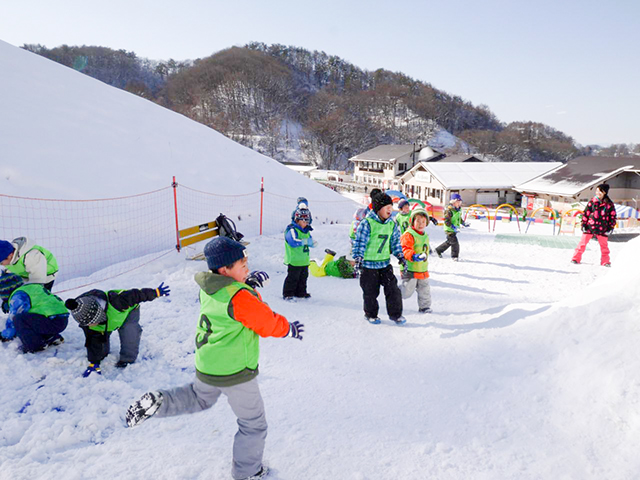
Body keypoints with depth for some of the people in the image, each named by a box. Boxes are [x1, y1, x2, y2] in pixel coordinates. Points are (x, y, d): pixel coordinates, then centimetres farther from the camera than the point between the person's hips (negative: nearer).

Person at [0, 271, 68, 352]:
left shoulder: (18, 295, -3)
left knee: (18, 319, -14)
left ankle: (35, 345, -10)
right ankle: (53, 338, 21)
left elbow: (13, 319, -2)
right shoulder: (32, 287, 26)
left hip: (53, 321, -10)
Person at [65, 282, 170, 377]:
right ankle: (102, 354, 25)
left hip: (129, 310, -4)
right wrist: (94, 362, -12)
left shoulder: (114, 302, -48)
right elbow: (92, 341, -16)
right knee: (96, 337, -4)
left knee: (128, 330, -25)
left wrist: (156, 292, -25)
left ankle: (127, 359, -8)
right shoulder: (87, 320, -29)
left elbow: (136, 295, -35)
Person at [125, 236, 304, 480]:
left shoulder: (207, 287, -5)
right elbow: (269, 324, -18)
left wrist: (248, 282, -2)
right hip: (235, 373, -8)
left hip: (206, 366, 8)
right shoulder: (240, 298, -28)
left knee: (200, 398, 37)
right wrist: (289, 328, 1)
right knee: (253, 424, 15)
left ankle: (158, 402, 16)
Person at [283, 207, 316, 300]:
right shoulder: (292, 230, -15)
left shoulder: (306, 231, 13)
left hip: (304, 260, 9)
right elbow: (293, 241, -30)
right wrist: (305, 241, -36)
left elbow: (309, 240, 19)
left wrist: (313, 243, -6)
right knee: (292, 277, -4)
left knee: (303, 277, 16)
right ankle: (287, 294, 6)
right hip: (294, 260, -9)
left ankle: (301, 293, 30)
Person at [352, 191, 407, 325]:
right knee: (370, 291, 7)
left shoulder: (391, 224, 4)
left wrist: (400, 256, 11)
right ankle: (370, 314, 27)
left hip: (385, 263, 5)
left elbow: (395, 241, 15)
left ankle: (395, 313, 19)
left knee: (393, 288, 3)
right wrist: (358, 260, -22)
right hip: (368, 264, -5)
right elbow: (360, 242, -17)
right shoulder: (367, 223, -16)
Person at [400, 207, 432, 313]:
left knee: (424, 290, 16)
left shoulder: (425, 236, 13)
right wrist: (413, 256, -41)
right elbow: (405, 249, -27)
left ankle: (424, 306, 31)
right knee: (407, 291, -4)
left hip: (422, 269, 8)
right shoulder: (408, 235, -15)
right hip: (410, 269, -8)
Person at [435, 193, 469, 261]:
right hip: (449, 230, -9)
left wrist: (463, 223, 11)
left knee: (449, 242, 19)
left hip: (455, 230, 9)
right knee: (455, 242, -8)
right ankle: (454, 256, 10)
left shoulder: (458, 210, 8)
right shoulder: (449, 210, -21)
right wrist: (453, 227, -30)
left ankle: (438, 250, 37)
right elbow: (446, 221, -23)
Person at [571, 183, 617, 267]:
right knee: (582, 243, 2)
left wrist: (610, 228, 2)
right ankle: (576, 258, 10)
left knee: (604, 246, 7)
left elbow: (613, 216, 7)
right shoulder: (592, 202, 2)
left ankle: (605, 261, 20)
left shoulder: (609, 204, 2)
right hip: (589, 227, 0)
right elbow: (585, 213, 4)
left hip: (602, 229, 0)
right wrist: (584, 224, 0)